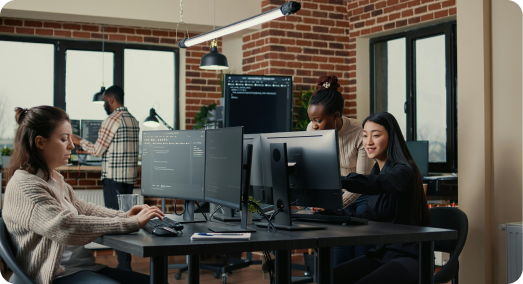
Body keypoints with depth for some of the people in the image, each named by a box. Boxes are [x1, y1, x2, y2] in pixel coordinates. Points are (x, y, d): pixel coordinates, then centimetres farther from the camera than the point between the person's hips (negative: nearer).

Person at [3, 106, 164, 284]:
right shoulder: (24, 185, -16)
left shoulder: (56, 180, 15)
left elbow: (83, 209, 21)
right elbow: (67, 227, -27)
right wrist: (132, 223, -26)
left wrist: (124, 216, 0)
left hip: (83, 267, 10)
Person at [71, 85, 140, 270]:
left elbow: (98, 151, -9)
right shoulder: (134, 121, 14)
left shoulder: (112, 120, -11)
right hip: (130, 177, 8)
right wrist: (90, 150, 28)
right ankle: (125, 264, 16)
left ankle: (123, 265, -3)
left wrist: (79, 141, 7)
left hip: (113, 178, -8)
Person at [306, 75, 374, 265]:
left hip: (364, 197, -4)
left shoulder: (361, 134, -27)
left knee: (363, 258, -7)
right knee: (339, 260, -5)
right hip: (338, 195, 4)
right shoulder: (312, 130, -13)